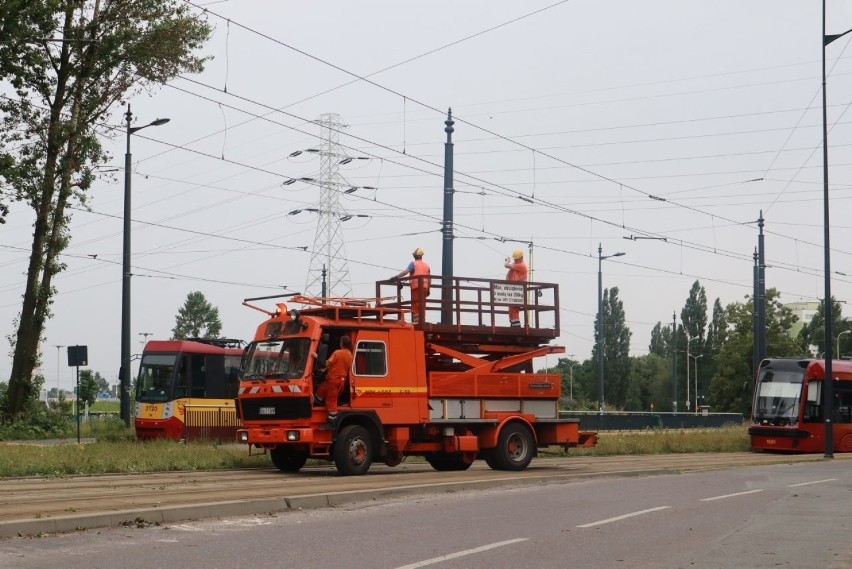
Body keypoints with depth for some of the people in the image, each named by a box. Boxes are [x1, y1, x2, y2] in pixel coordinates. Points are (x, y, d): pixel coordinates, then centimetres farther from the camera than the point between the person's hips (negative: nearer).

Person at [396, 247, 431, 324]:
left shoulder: (413, 264, -2)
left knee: (415, 306, -4)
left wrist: (397, 277, -24)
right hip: (425, 287, 6)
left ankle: (416, 321, -11)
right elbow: (429, 278, 15)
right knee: (422, 305, 12)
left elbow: (406, 271, -19)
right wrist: (428, 289, 21)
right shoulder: (426, 265, 15)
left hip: (416, 287, -6)